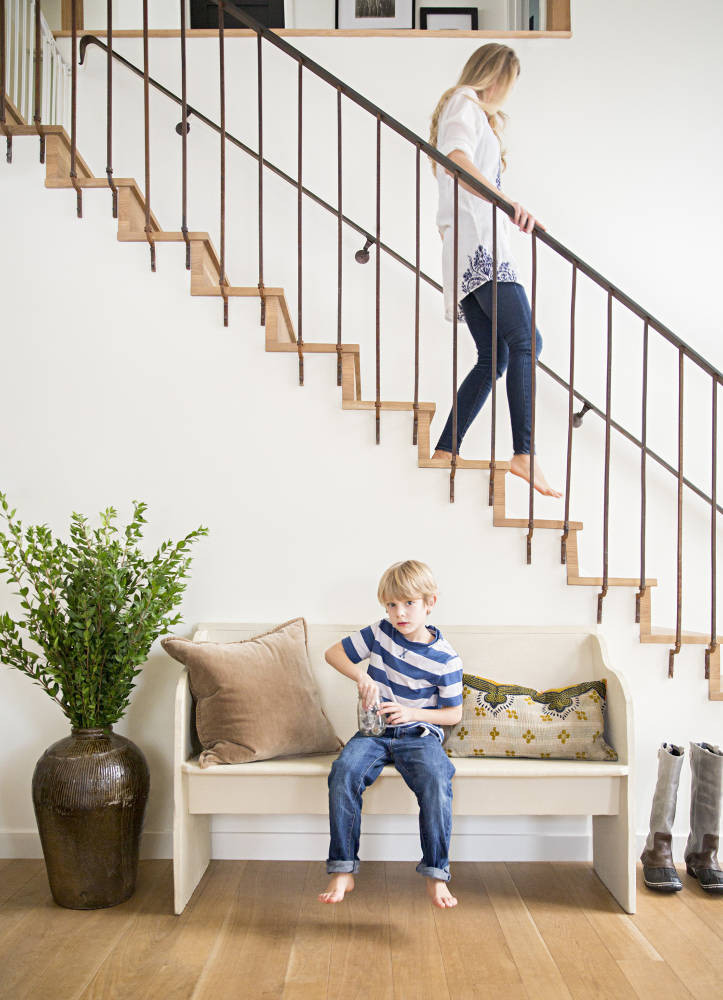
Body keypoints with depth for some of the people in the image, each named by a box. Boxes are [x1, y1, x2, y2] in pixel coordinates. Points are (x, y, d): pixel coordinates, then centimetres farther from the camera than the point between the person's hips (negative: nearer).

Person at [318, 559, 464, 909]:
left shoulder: (445, 658, -5)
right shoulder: (380, 633, 2)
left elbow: (454, 713, 2)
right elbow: (333, 653, 8)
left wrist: (413, 713, -14)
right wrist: (361, 676, -10)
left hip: (419, 733, -2)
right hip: (375, 732, 2)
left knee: (436, 779, -33)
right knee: (344, 770, -28)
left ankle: (435, 874, -19)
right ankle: (343, 871, -18)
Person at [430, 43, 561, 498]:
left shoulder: (473, 112, 34)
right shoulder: (464, 103, 3)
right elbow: (456, 157, -20)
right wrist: (509, 202, -30)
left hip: (470, 253, 10)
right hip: (477, 240, -10)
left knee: (494, 357, 4)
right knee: (524, 341, -23)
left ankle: (444, 451, 3)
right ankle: (524, 453, -32)